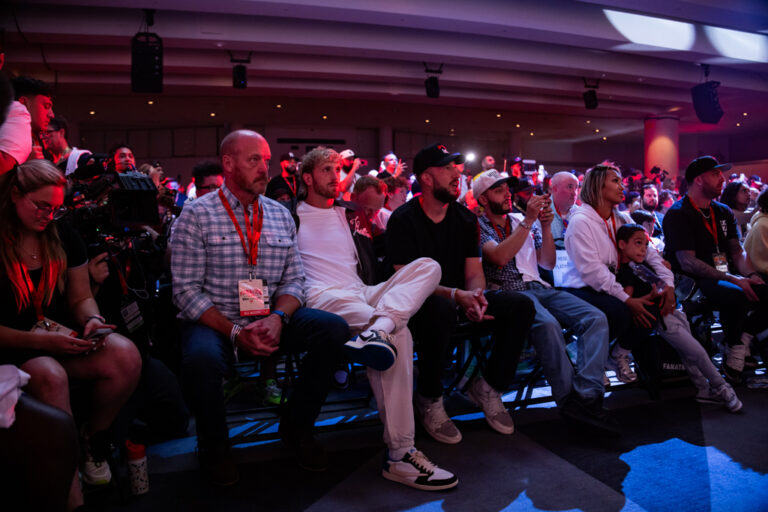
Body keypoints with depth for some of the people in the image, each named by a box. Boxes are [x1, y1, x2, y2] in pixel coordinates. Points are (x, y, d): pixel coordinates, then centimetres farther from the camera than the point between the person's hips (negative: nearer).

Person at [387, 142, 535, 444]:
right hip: (418, 304, -5)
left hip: (459, 299, 6)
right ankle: (428, 400, -17)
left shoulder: (466, 218, 8)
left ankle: (488, 387, 3)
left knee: (521, 306, -14)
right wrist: (455, 295, -31)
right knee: (441, 309, -40)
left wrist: (476, 296, -21)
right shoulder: (403, 220, -10)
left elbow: (474, 273, 5)